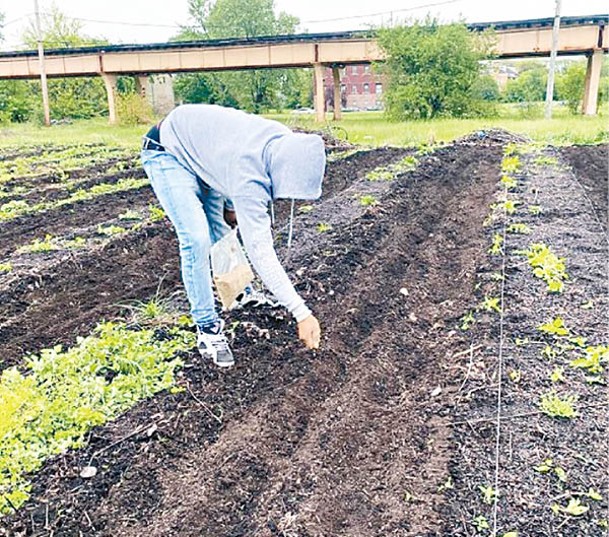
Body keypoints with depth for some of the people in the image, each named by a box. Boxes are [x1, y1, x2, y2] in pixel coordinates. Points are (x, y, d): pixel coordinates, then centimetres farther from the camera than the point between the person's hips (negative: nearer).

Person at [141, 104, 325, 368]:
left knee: (221, 232, 12)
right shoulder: (249, 176, -40)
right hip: (167, 153, -8)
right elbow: (260, 251, -41)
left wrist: (232, 205, -2)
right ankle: (207, 327, -7)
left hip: (201, 150, 8)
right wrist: (302, 314, -41)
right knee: (196, 238, -20)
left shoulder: (286, 144, -18)